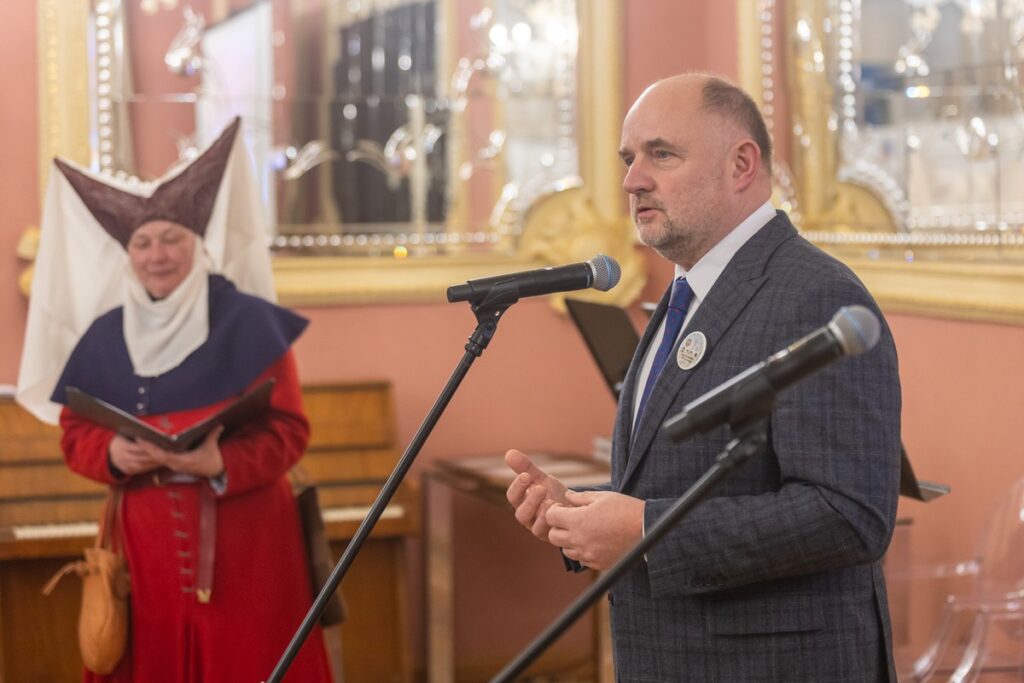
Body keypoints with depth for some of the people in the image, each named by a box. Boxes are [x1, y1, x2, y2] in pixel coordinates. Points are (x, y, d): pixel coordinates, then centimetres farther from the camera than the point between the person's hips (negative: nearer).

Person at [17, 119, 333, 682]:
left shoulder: (248, 323, -4)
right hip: (148, 538, 3)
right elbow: (75, 433, 9)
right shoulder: (104, 336, 7)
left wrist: (221, 462, -23)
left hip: (244, 535, -3)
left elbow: (288, 427, -6)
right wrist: (113, 453, -13)